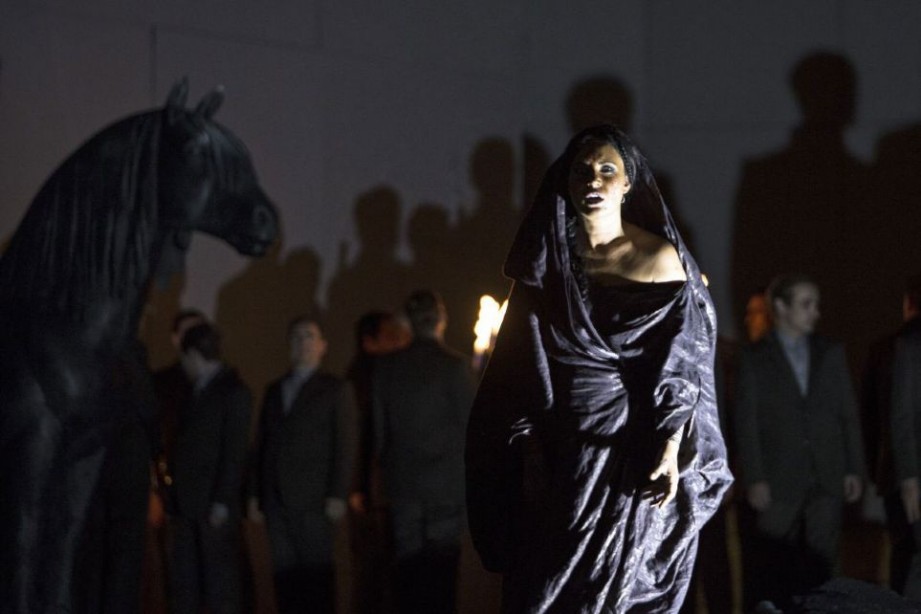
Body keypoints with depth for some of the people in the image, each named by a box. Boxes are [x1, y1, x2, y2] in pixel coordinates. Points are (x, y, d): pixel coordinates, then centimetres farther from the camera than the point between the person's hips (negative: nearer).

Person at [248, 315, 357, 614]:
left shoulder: (335, 390, 6)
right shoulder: (274, 390, 19)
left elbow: (345, 446, -1)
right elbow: (262, 444, 17)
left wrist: (337, 496, -10)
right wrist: (254, 494, 10)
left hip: (313, 500, -4)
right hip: (277, 499, 4)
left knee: (316, 575, -7)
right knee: (285, 575, 1)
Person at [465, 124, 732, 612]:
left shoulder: (659, 259, -2)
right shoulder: (546, 260, 5)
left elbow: (679, 363, -5)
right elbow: (526, 366, 4)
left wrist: (670, 451, -16)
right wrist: (531, 452, -4)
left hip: (635, 450, -3)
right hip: (564, 451, 3)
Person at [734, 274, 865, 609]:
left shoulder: (831, 353, 10)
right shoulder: (754, 358, 1)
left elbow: (849, 414, 11)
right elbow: (746, 422, -2)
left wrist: (854, 469, 4)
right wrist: (754, 479, -8)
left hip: (828, 480, 3)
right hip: (779, 482, -2)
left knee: (819, 568, 1)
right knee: (776, 574, 0)